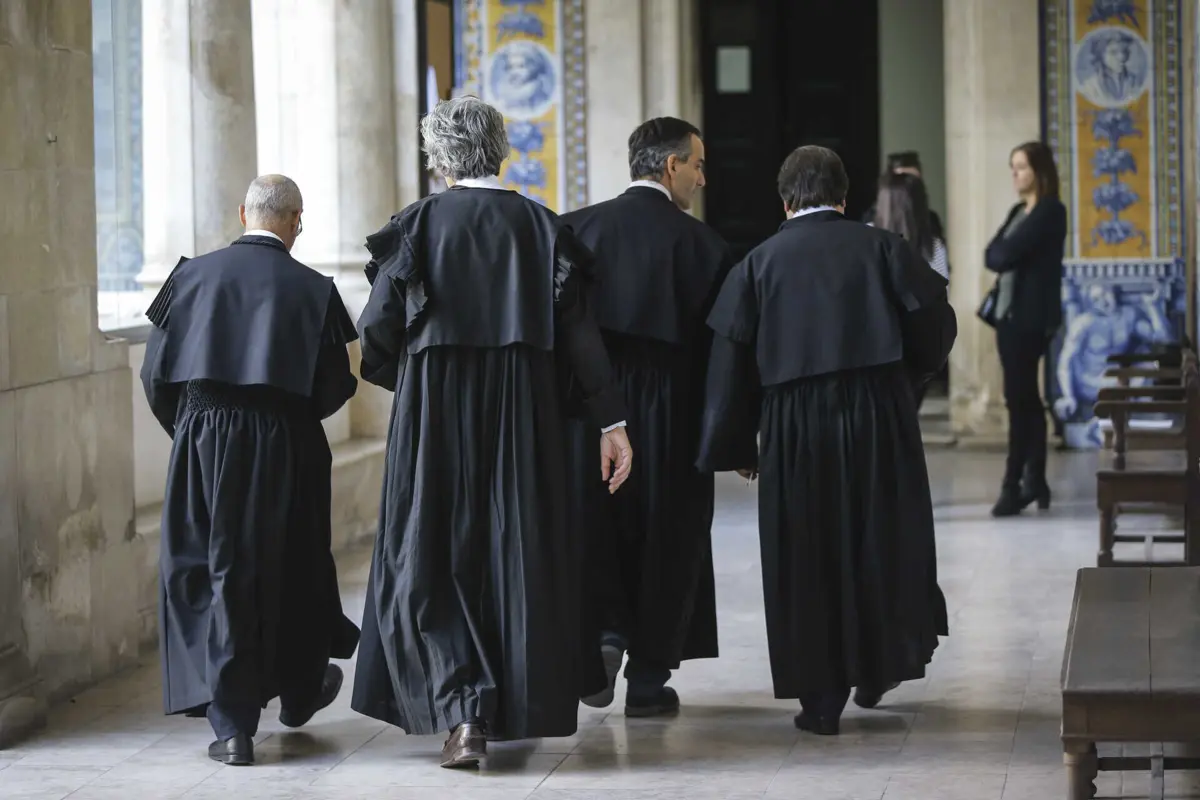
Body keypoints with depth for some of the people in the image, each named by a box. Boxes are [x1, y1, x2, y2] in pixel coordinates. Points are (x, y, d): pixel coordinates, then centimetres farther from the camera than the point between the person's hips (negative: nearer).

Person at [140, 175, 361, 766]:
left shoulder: (194, 275, -1)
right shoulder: (312, 290, -5)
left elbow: (156, 373, 1)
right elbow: (333, 390, -4)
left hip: (203, 443, 1)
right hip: (286, 450, 0)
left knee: (212, 573, 6)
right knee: (292, 568, 18)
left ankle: (232, 724, 1)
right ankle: (299, 690, 37)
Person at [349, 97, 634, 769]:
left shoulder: (417, 225, -4)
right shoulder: (541, 226, 2)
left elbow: (379, 327, -6)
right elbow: (577, 328, -3)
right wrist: (611, 420, -2)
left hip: (433, 413, -2)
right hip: (526, 414, 2)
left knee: (429, 562, 4)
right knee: (521, 552, 13)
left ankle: (463, 713, -11)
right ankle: (524, 708, 20)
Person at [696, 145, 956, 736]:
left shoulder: (758, 264, 5)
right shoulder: (881, 249, 3)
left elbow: (732, 363, 2)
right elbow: (935, 321, -3)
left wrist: (735, 446, 7)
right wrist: (906, 372, 16)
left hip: (793, 427, 0)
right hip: (878, 416, 0)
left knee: (805, 556, 7)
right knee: (882, 544, 16)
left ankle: (820, 700, 7)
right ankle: (876, 668, 19)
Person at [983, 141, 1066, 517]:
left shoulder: (1050, 211, -11)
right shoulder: (1018, 211, 17)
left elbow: (1003, 256, -17)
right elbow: (991, 256, 13)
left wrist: (1000, 254, 1)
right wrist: (1002, 256, -5)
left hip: (1031, 316, -9)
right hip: (1009, 312, 9)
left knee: (1019, 399, -9)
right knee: (1026, 398, 11)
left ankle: (1013, 486, -9)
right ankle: (1035, 480, 15)